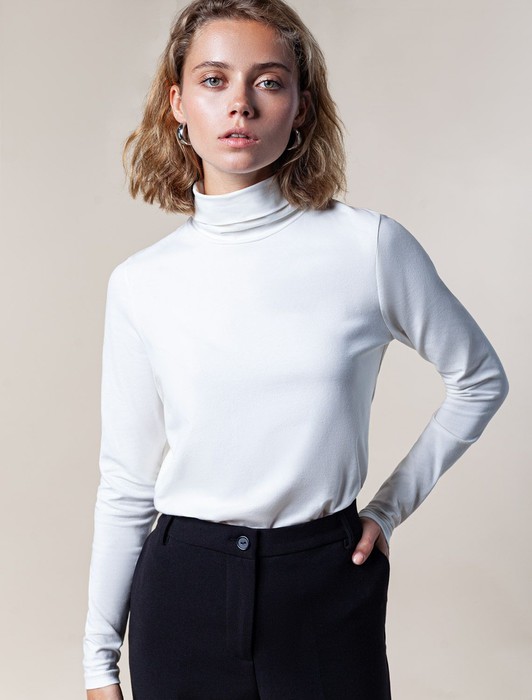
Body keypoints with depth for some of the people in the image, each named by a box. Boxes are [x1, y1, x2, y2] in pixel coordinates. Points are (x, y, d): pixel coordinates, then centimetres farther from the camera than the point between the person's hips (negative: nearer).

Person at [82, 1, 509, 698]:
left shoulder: (372, 247, -8)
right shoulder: (141, 283, -3)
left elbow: (480, 379, 7)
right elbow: (126, 484, 2)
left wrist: (391, 506, 3)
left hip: (327, 589, -1)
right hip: (184, 589, 1)